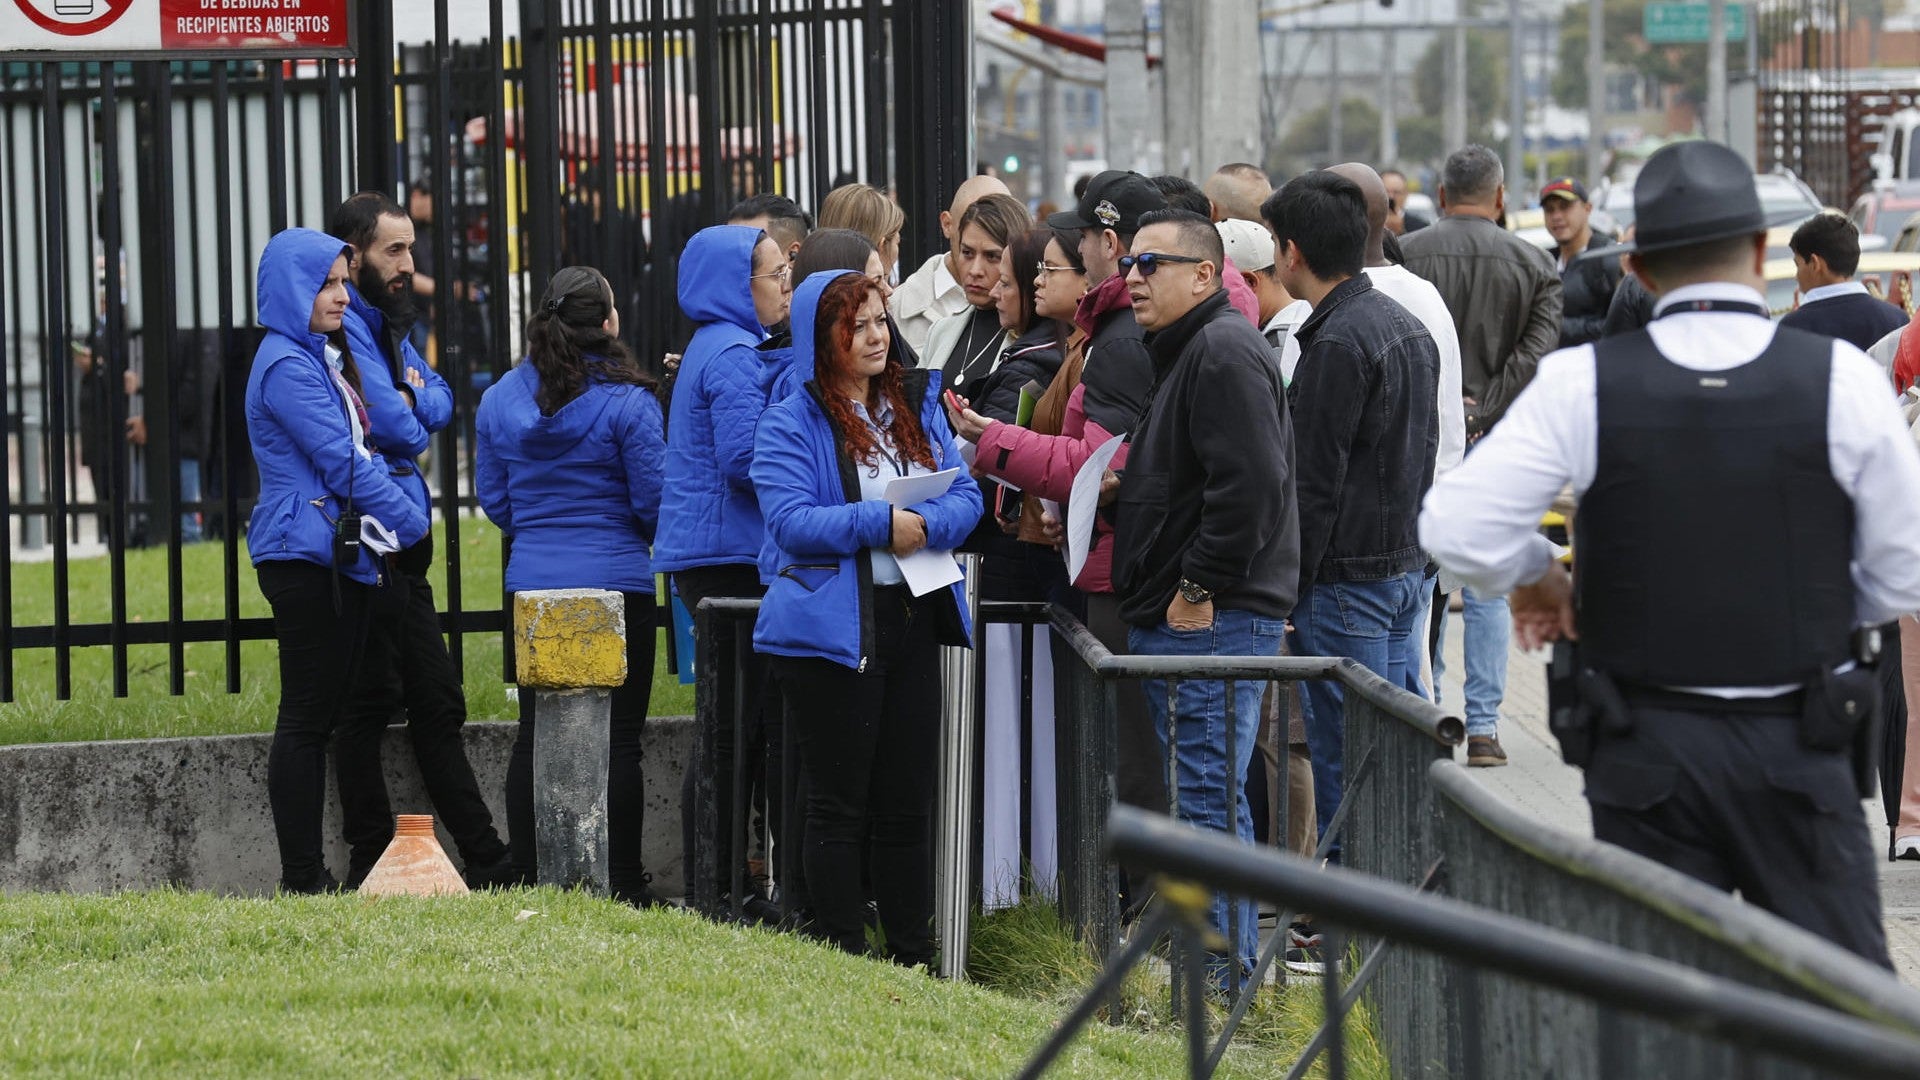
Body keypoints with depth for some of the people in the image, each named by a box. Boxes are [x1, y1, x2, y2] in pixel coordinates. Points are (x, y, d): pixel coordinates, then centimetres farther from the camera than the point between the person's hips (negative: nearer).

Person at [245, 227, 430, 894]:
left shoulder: (326, 359, 19)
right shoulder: (287, 367, -12)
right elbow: (344, 462, -15)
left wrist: (385, 540, 16)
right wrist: (414, 525, -8)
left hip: (343, 557, 10)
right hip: (307, 557, -10)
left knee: (330, 713, 8)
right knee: (307, 717, -7)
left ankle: (314, 874, 10)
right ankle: (301, 877, -5)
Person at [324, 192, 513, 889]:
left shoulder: (387, 324, 18)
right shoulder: (344, 328, -15)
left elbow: (438, 398, 14)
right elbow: (394, 427, -21)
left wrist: (413, 407, -7)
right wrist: (413, 420, 1)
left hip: (402, 548, 10)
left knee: (437, 703, 12)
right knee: (371, 705, -5)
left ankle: (489, 865, 16)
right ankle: (371, 869, 0)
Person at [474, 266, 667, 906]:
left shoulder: (499, 399, 4)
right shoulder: (627, 403, -11)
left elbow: (492, 497, 9)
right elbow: (654, 501, -9)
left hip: (532, 583, 5)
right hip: (616, 583, -4)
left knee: (535, 734, 11)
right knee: (617, 738, 1)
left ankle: (527, 880, 13)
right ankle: (622, 888, 2)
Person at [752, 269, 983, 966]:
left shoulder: (917, 406, 12)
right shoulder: (790, 424, -5)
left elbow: (965, 495, 6)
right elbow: (790, 522, -16)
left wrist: (925, 526, -15)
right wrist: (881, 524, -20)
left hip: (915, 618, 5)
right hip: (831, 630, -5)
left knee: (908, 802, 11)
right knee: (839, 805, 2)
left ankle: (914, 956, 18)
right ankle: (843, 958, 8)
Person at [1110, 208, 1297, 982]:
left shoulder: (1225, 351, -14)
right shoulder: (1184, 352, 20)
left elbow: (1250, 483, -23)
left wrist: (1200, 590, -19)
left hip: (1215, 621, -11)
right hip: (1176, 625, 11)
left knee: (1209, 796, -8)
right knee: (1203, 794, 13)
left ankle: (1224, 968, -5)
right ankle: (1224, 958, 19)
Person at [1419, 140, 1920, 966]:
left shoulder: (1581, 383, -8)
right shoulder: (1843, 380, -7)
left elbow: (1456, 528, -12)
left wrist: (1537, 575, 8)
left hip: (1645, 751, 1)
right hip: (1798, 745, 0)